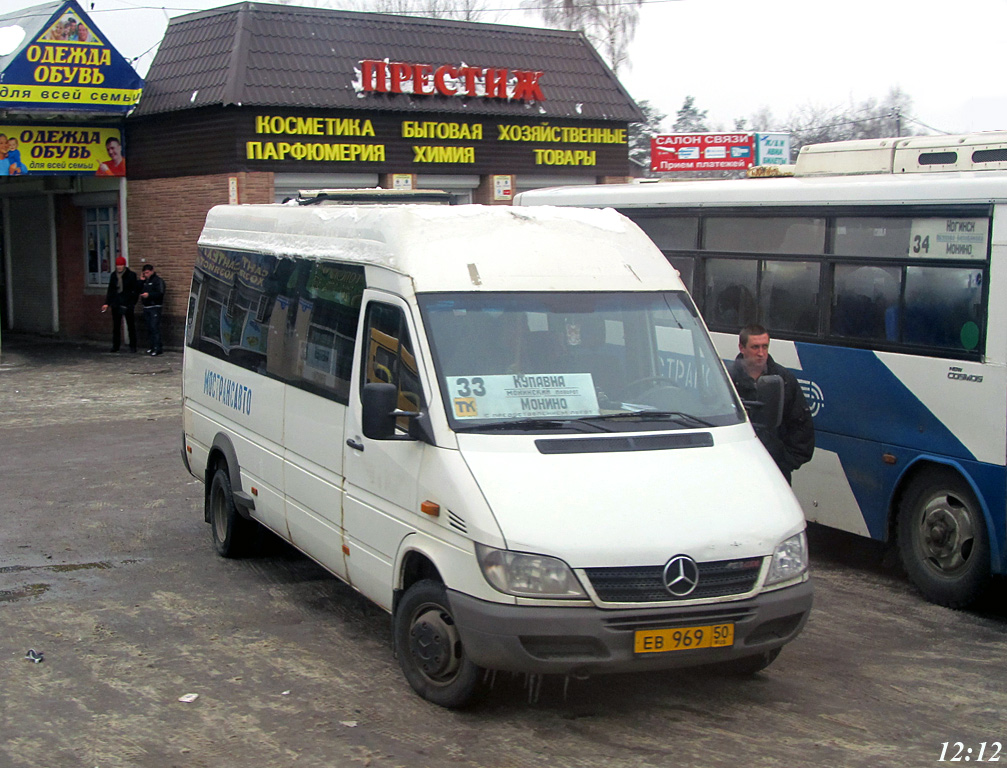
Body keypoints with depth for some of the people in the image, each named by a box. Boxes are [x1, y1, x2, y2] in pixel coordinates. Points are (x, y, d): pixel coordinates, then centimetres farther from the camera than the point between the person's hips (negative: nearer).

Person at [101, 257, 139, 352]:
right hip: (116, 304, 4)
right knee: (116, 326, 7)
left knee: (131, 326, 2)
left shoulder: (131, 275, -5)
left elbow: (136, 290, -3)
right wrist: (107, 303, 6)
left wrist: (132, 302, -10)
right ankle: (115, 345, 14)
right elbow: (110, 290, 13)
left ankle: (132, 346, 9)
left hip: (127, 304, -4)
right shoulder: (113, 275, 8)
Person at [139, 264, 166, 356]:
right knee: (149, 328, 10)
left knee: (155, 327, -12)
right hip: (146, 308, 8)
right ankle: (153, 346, 17)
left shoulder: (158, 281, -6)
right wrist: (141, 281, 4)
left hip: (154, 307, -8)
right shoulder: (145, 281, 18)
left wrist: (149, 295, -25)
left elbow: (160, 293, -16)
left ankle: (157, 348, -13)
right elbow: (138, 290, 13)